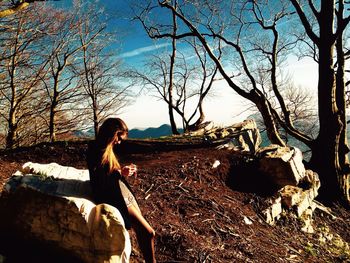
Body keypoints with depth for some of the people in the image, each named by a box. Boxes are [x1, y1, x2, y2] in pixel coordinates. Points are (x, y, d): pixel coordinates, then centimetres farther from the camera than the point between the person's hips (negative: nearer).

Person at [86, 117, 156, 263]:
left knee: (142, 230, 6)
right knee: (148, 233, -8)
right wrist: (120, 173, -19)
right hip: (112, 197, -9)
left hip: (122, 191, 9)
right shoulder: (97, 151, -17)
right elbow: (98, 181, -18)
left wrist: (123, 170, 2)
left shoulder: (106, 149, 10)